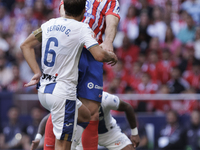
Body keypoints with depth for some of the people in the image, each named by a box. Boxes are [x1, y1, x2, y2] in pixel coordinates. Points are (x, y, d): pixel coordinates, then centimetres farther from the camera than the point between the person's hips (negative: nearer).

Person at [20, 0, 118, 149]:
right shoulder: (82, 28, -10)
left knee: (86, 116, 25)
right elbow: (99, 55, -21)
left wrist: (37, 73, 12)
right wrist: (112, 56, 1)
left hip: (43, 91, 7)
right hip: (63, 92, -7)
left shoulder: (50, 24, 10)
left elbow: (26, 45, 17)